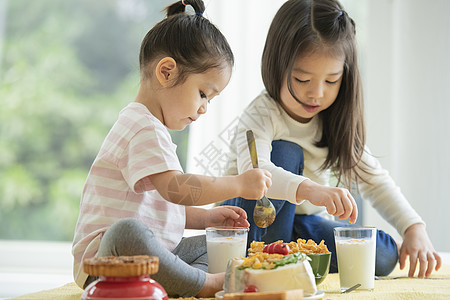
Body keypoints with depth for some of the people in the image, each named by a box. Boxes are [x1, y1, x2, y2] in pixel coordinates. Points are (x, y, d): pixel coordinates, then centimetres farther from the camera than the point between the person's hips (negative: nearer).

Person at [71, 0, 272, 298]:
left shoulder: (149, 127, 21)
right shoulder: (145, 128, -15)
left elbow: (167, 205, 28)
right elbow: (176, 189, -30)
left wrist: (206, 217, 15)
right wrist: (239, 184, -21)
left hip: (144, 255, 11)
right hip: (103, 259, -11)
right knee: (128, 231, -42)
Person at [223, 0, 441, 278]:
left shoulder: (336, 122, -2)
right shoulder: (262, 115, -21)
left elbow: (375, 179, -1)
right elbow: (253, 171, -41)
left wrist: (415, 228, -16)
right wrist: (310, 189, -60)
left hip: (304, 221, 5)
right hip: (255, 219, -5)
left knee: (385, 255, -16)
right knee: (284, 153, -30)